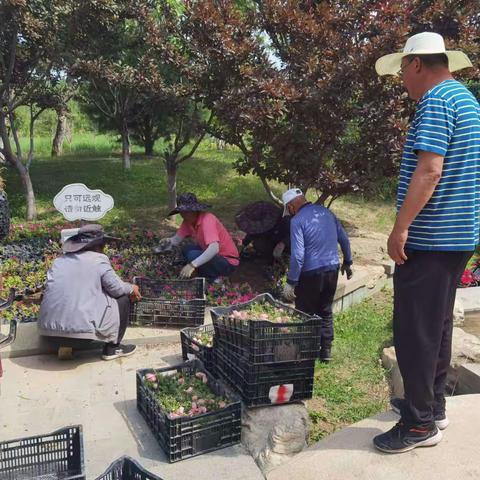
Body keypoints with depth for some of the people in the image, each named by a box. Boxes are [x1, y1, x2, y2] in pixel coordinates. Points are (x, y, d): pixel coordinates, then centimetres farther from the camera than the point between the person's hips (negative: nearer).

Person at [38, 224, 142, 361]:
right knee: (123, 298, 11)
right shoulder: (99, 259, -2)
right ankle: (112, 348, 15)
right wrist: (131, 289, 19)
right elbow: (116, 288, -4)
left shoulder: (60, 260, 13)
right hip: (82, 327, -7)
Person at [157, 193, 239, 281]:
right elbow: (177, 239, 0)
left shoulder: (207, 220, -27)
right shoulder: (188, 220, -1)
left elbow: (214, 249, -40)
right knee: (186, 250, 8)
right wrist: (168, 241, -23)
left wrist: (192, 265, -45)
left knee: (193, 255, -25)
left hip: (228, 262, -9)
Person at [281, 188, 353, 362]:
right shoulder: (326, 212, 5)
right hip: (332, 269, 6)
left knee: (305, 314, 9)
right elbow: (344, 239, 11)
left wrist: (290, 282, -15)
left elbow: (298, 255, -20)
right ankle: (326, 351, 23)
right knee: (326, 311, 18)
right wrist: (347, 262, 23)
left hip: (311, 274, -6)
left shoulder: (297, 221, -14)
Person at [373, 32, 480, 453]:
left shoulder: (436, 101, -13)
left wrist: (401, 227, -22)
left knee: (414, 330, -2)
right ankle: (433, 405, 30)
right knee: (437, 324, 18)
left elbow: (429, 170, -24)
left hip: (429, 239, -10)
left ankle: (421, 424, 8)